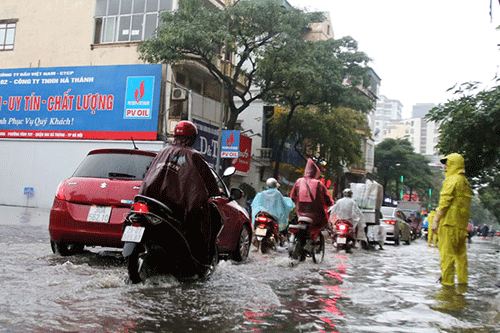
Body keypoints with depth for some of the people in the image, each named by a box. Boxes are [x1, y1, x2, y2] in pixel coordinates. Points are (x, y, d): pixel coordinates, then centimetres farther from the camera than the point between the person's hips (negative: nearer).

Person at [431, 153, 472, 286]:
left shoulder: (452, 180, -8)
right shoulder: (465, 181, 18)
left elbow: (444, 202, -14)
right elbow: (464, 204, 18)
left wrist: (436, 220, -12)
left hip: (450, 221, -9)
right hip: (462, 224, 9)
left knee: (447, 253, -6)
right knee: (460, 253, 13)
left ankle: (447, 282, -6)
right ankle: (463, 281, 17)